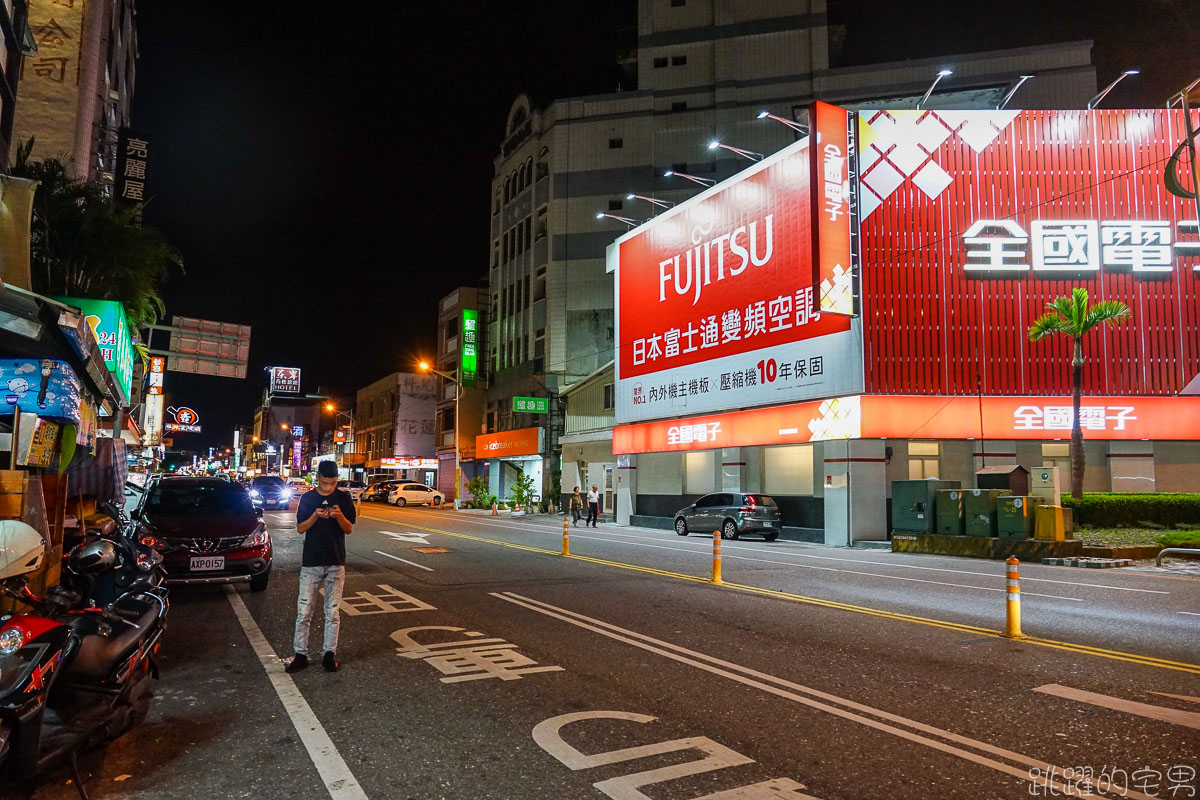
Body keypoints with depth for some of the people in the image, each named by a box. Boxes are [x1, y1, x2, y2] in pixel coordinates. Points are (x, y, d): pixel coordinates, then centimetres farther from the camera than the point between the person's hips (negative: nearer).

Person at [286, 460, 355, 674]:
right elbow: (300, 528, 0)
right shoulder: (307, 498, 3)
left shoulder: (344, 498, 2)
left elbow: (349, 529, 1)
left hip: (336, 563, 0)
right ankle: (301, 654, 11)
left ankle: (330, 654, 15)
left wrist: (339, 516, -20)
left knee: (332, 612, 6)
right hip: (311, 562, 0)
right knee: (304, 611, 1)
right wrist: (315, 516, -19)